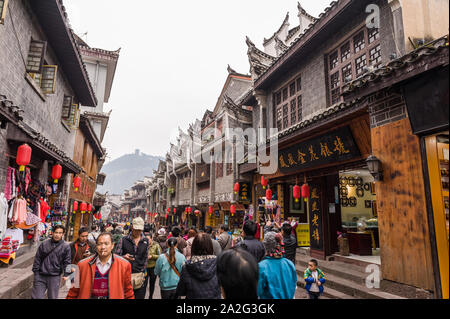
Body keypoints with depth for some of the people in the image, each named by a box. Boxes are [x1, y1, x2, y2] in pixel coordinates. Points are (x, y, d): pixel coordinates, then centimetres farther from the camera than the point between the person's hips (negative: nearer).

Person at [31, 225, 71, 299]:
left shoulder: (66, 246, -2)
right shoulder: (44, 244, 3)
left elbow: (67, 262, -1)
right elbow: (37, 258, 10)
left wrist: (66, 274, -9)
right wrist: (35, 271, 6)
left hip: (54, 277, -1)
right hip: (41, 276, 2)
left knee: (53, 297, 7)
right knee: (36, 296, 4)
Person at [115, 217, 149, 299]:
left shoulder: (146, 241, 8)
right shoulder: (124, 240, 1)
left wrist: (142, 271, 7)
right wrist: (124, 257, -17)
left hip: (140, 276, 2)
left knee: (140, 296, 2)